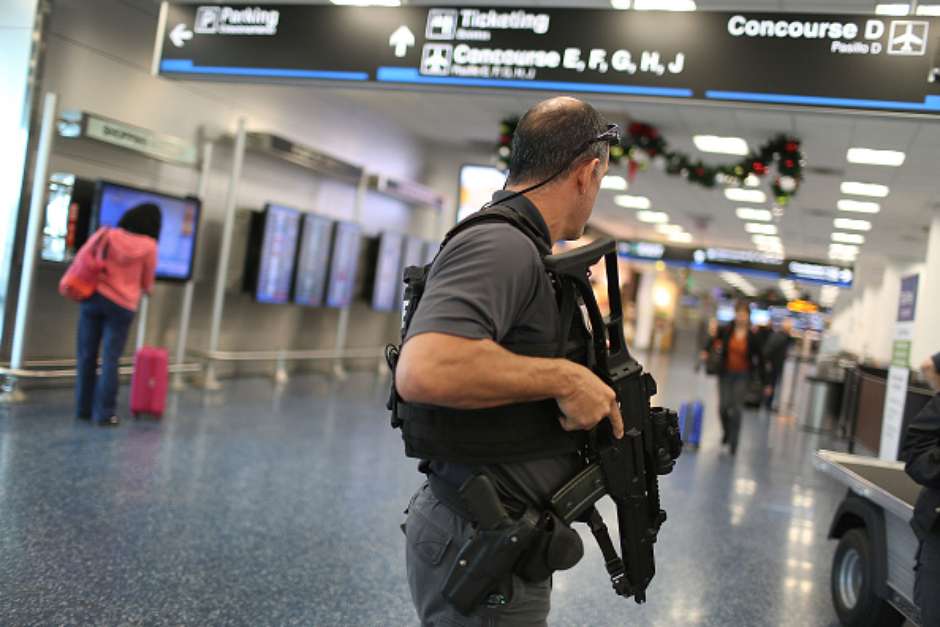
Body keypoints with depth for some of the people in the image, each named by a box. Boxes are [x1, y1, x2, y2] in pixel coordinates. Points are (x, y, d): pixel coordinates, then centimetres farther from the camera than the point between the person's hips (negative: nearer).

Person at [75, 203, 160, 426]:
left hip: (94, 297, 2)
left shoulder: (107, 234, -1)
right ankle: (104, 414, 4)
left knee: (87, 355, 10)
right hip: (122, 305, -2)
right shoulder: (149, 246, -4)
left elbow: (82, 258, 1)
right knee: (110, 360, 2)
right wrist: (146, 289, 29)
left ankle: (84, 408, 19)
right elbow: (147, 282, 7)